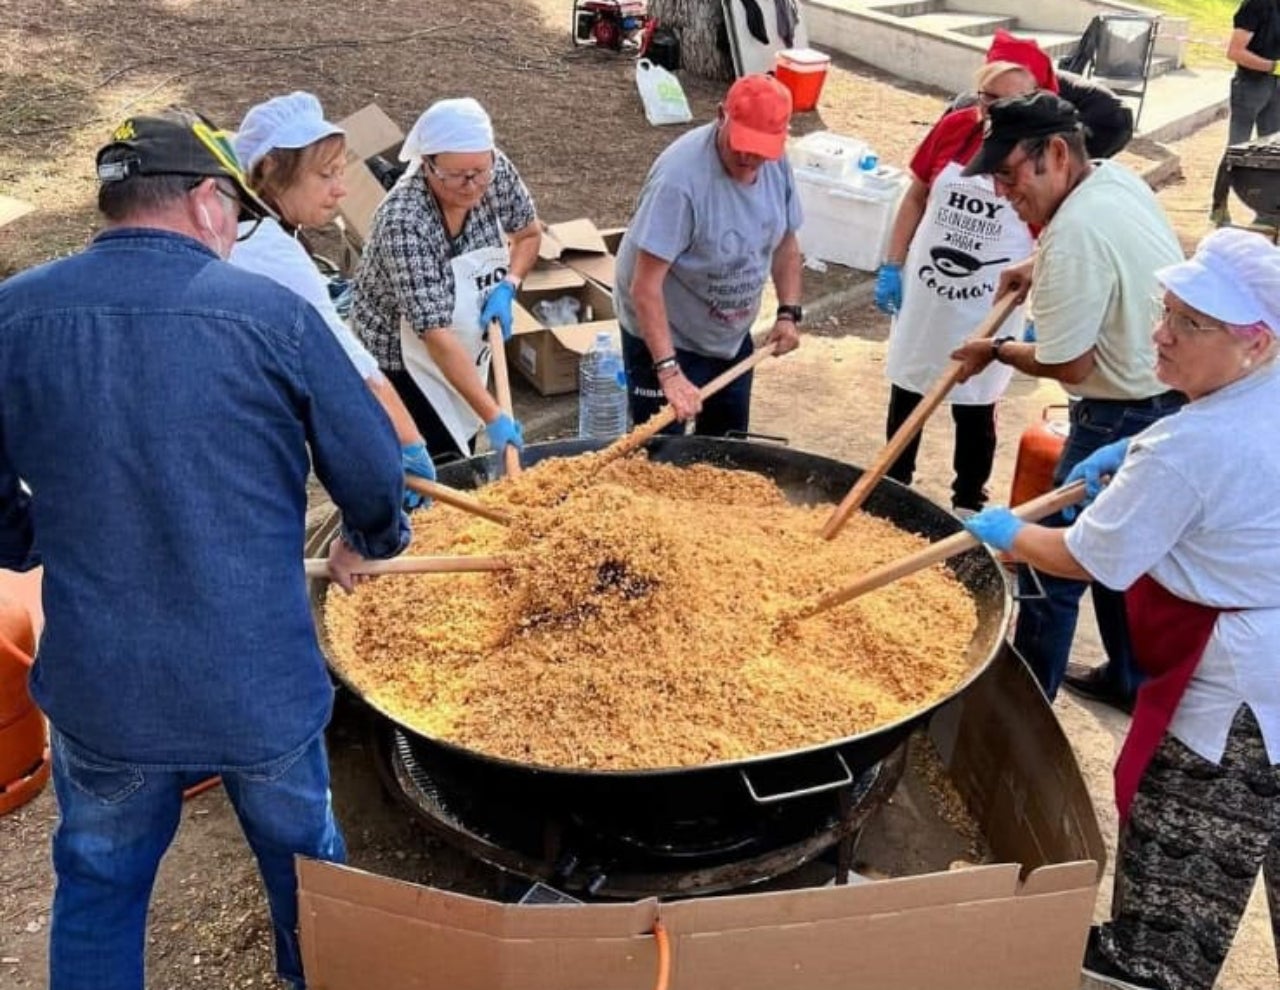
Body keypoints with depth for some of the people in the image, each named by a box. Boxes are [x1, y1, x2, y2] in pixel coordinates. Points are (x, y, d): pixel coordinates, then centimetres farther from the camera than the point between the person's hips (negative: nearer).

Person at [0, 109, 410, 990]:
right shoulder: (272, 313, -14)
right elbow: (374, 470, -8)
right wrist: (370, 544, 15)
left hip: (97, 685, 2)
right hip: (261, 679, -1)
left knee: (99, 886, 23)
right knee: (303, 863, 24)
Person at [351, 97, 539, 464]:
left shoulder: (497, 171, -16)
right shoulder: (403, 221, -33)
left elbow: (529, 233, 5)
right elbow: (436, 334, -37)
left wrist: (507, 286, -16)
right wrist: (493, 417, -41)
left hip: (465, 354, 6)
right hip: (399, 361, -6)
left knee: (461, 461, 17)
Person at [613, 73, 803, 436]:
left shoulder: (776, 163, -8)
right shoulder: (680, 177, -30)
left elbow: (784, 242, 9)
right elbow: (644, 286, -32)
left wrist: (789, 312, -2)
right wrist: (669, 371, -37)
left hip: (733, 337, 7)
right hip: (665, 337, -7)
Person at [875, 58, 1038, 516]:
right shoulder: (953, 127, -5)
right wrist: (891, 266, 4)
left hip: (985, 313, -3)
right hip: (923, 294, 3)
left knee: (974, 410, 10)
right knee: (905, 394, 18)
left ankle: (968, 506, 28)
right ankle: (893, 484, 38)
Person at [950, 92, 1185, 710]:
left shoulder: (1075, 232, -27)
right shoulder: (1118, 179, 3)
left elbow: (1069, 364, -23)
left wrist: (995, 351, -7)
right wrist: (1042, 268, 12)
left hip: (1127, 419, -10)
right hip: (1174, 400, 10)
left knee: (1050, 564, 1)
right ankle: (1129, 678, 41)